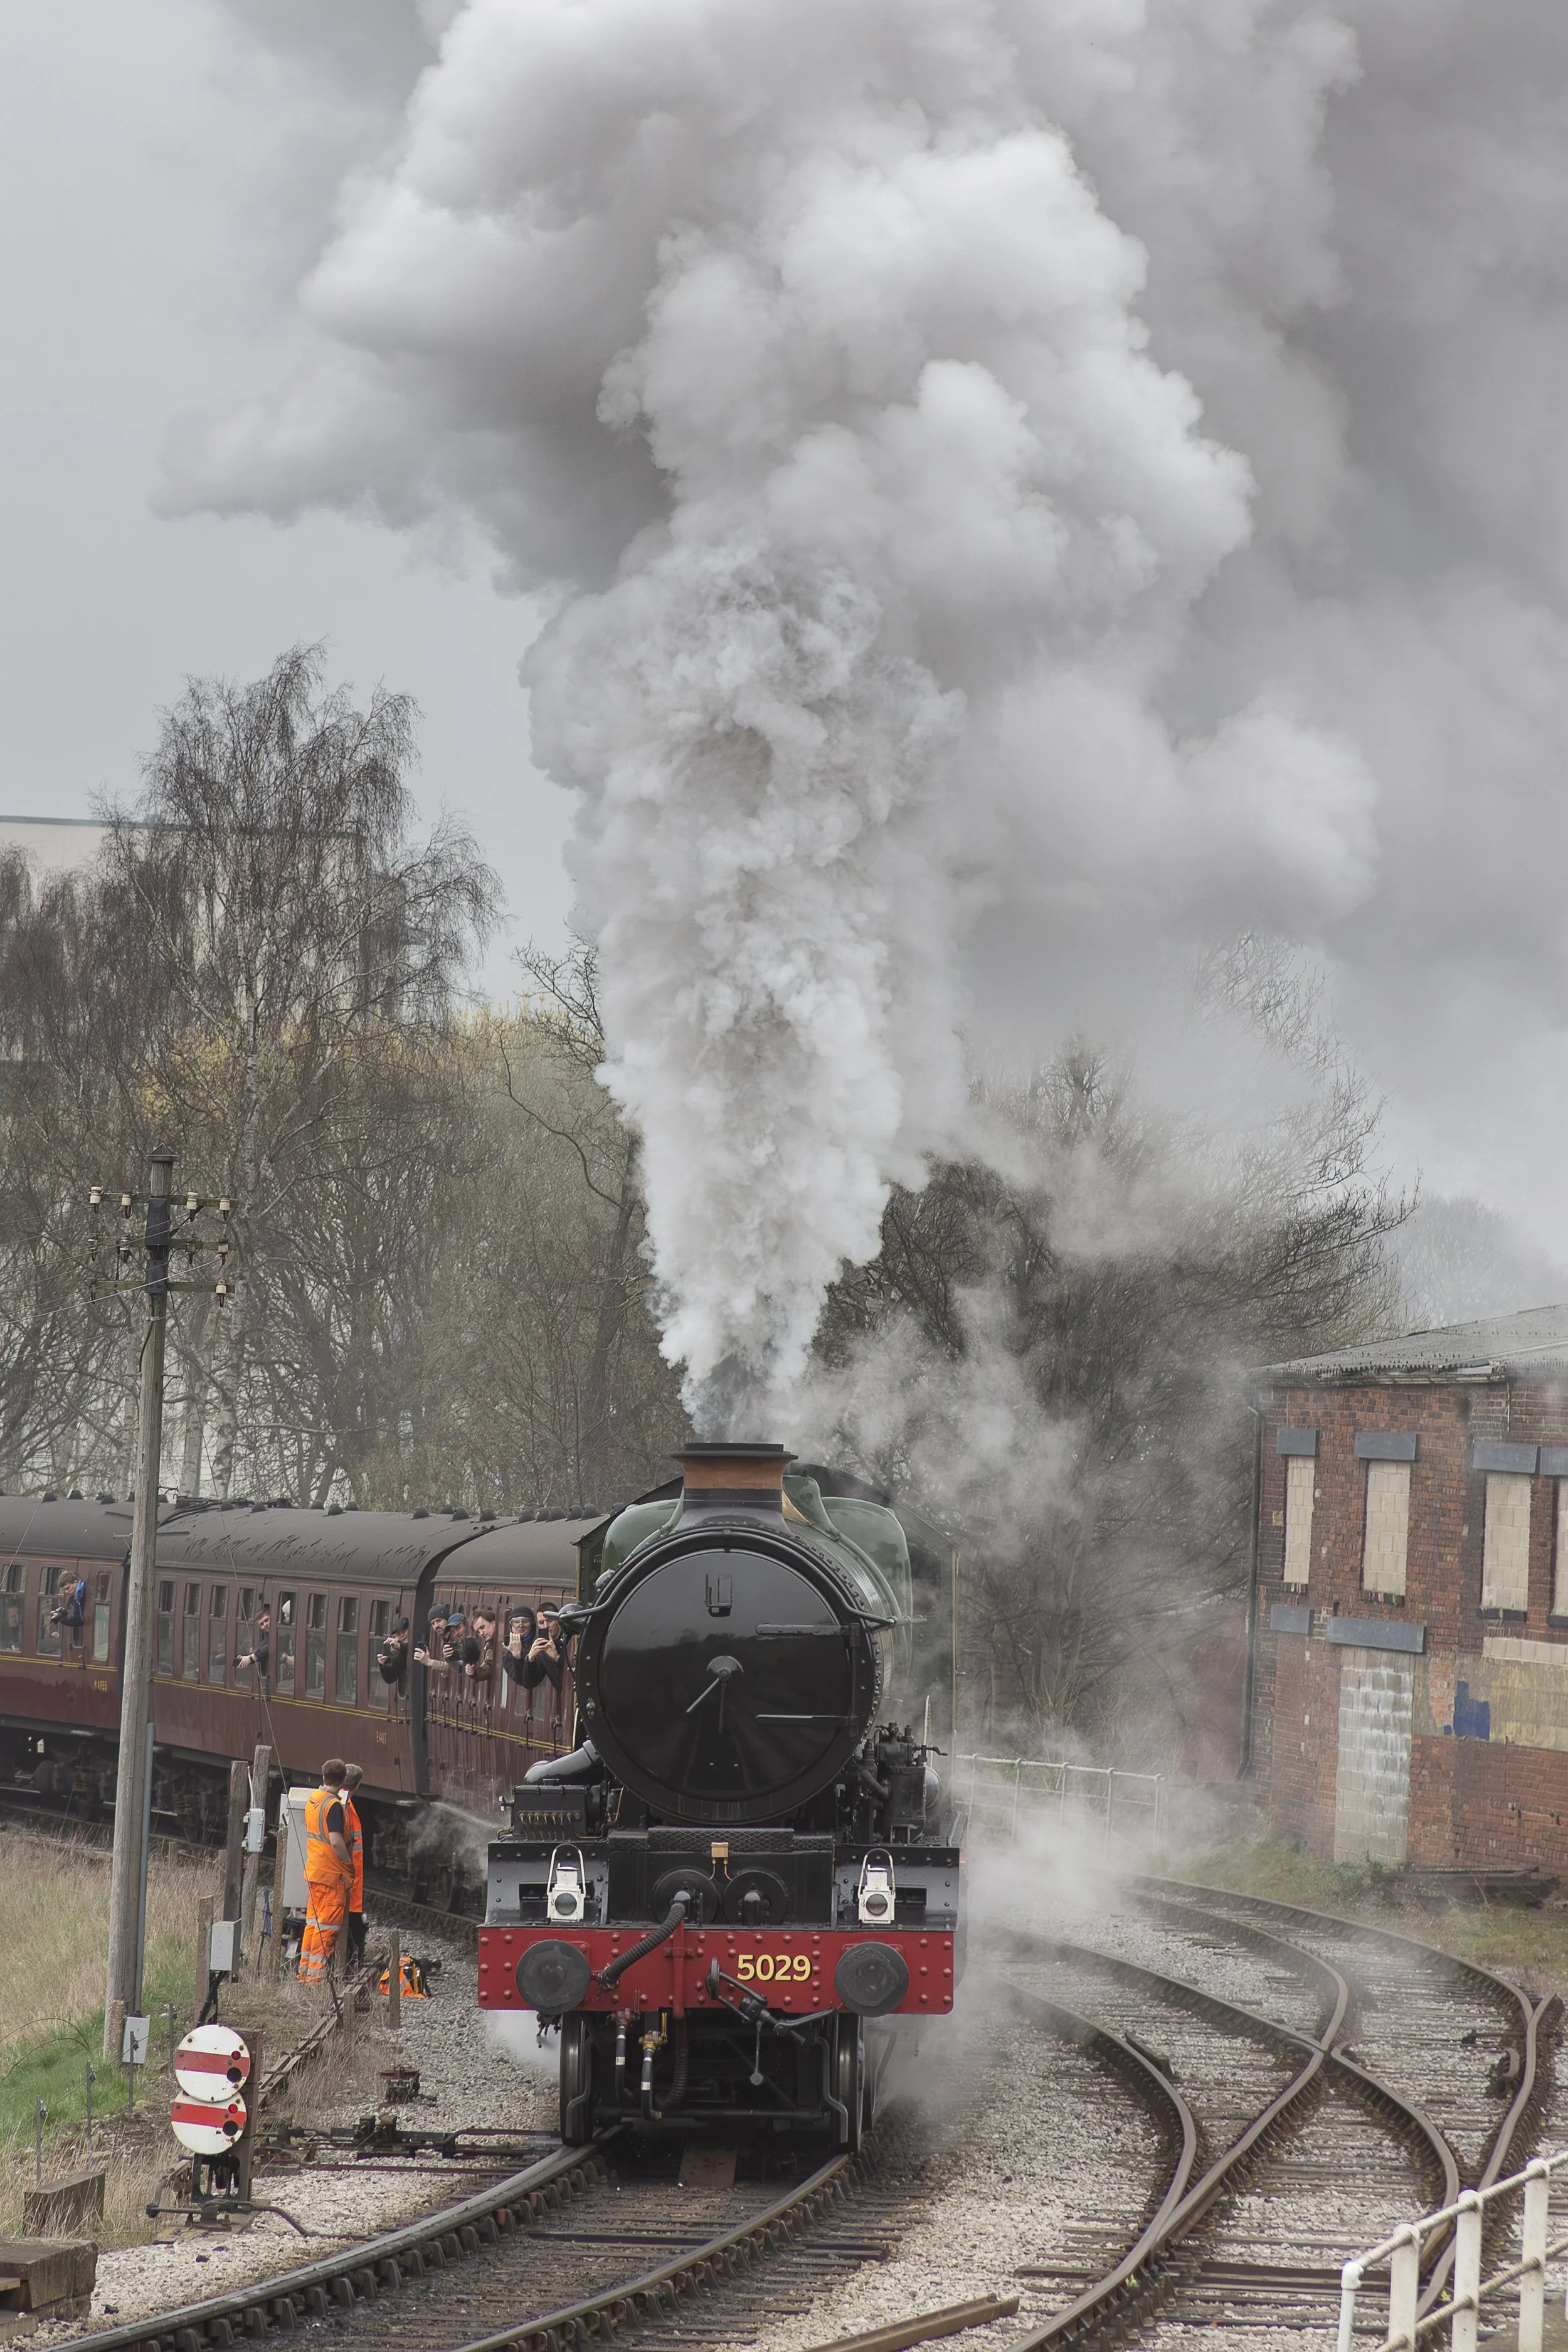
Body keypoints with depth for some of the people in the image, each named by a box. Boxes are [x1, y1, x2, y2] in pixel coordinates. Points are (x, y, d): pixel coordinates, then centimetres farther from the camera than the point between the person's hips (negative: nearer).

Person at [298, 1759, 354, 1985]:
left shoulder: (312, 1801, 8)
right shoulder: (334, 1806, -18)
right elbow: (336, 1841, -25)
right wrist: (350, 1863, -9)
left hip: (313, 1871, 8)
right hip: (333, 1873, -8)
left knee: (313, 1922, 14)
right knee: (328, 1927, -3)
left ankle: (305, 1971, 17)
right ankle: (317, 1975, -2)